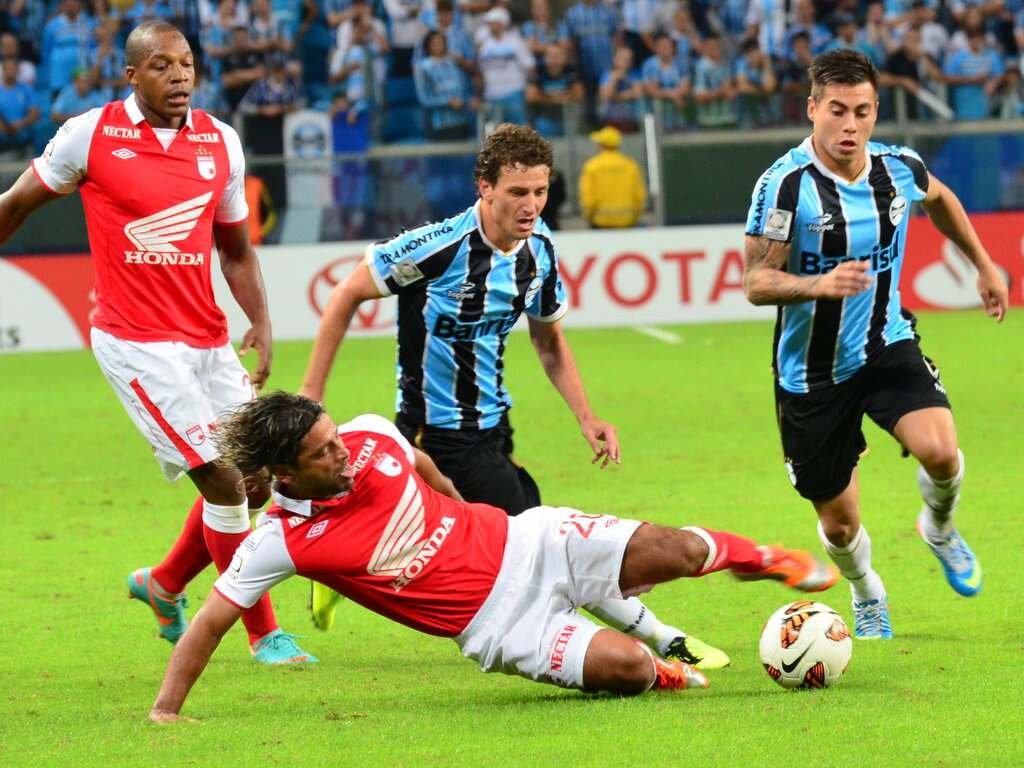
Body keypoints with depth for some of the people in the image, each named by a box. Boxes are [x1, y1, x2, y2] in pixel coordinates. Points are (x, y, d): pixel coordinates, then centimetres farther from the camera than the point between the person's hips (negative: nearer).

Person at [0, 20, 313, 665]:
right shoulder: (92, 135, -9)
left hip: (208, 340, 6)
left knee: (257, 479, 8)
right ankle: (264, 635, 2)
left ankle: (164, 585, 31)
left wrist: (261, 324, 1)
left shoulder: (221, 142, 5)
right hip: (136, 342, -6)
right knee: (224, 481, -11)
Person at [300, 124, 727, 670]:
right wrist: (310, 396, -12)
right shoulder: (441, 245, -23)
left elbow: (549, 340, 15)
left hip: (490, 425, 8)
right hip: (439, 432, -8)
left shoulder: (538, 248, -2)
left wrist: (586, 418, 3)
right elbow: (347, 296, -12)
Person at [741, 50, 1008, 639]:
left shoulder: (899, 168, -6)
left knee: (939, 449, -26)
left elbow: (940, 199, 19)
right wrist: (819, 284, -37)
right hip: (811, 373, -2)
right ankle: (868, 598, 40)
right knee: (839, 523, 5)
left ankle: (940, 528, 10)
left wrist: (984, 265, 24)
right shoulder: (786, 184, -20)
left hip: (887, 345, 2)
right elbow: (756, 283, -19)